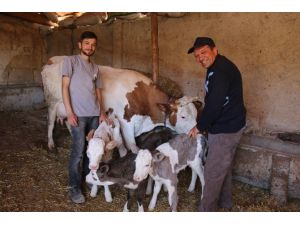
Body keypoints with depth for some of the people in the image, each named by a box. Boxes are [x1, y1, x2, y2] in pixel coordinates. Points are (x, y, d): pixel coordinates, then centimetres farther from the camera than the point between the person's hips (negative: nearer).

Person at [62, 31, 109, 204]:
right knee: (78, 151, -4)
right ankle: (74, 188, 8)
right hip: (78, 114, -5)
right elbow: (65, 87, -5)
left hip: (94, 114, 5)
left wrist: (102, 112, 9)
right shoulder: (71, 61, 0)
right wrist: (69, 112, -12)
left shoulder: (95, 68, 16)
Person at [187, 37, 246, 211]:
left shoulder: (221, 70, -23)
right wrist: (204, 124, 13)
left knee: (213, 171, 0)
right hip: (230, 125, 11)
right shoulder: (218, 68, 11)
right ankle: (225, 202, 40)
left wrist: (200, 127, -13)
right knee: (224, 166, 23)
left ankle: (207, 210, 14)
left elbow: (215, 104, -26)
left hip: (225, 129, -11)